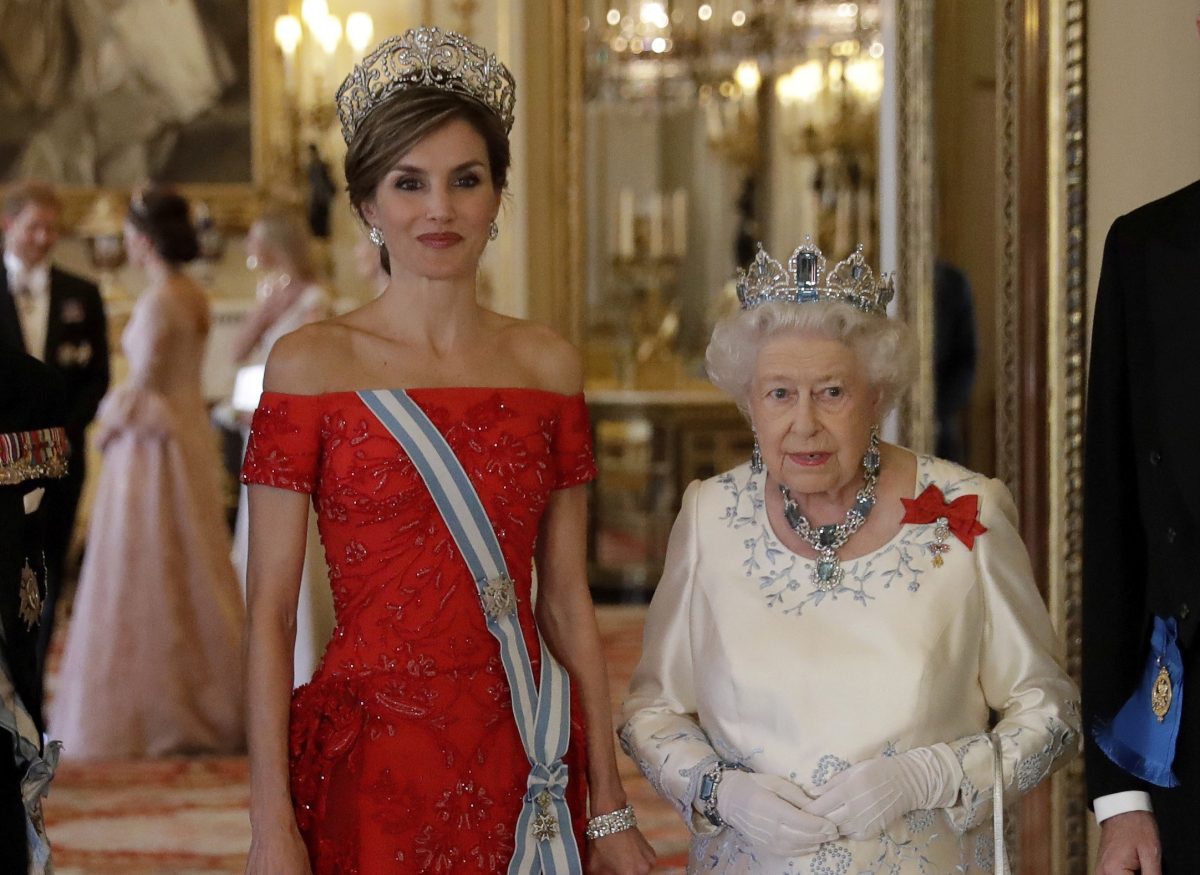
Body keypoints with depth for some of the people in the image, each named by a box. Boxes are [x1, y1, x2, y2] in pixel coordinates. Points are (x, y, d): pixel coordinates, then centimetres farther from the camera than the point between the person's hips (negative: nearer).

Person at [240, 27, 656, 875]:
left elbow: (567, 600, 7)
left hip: (526, 764, 3)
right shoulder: (311, 363, -4)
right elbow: (270, 613, -5)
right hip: (369, 769, -3)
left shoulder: (548, 364, 6)